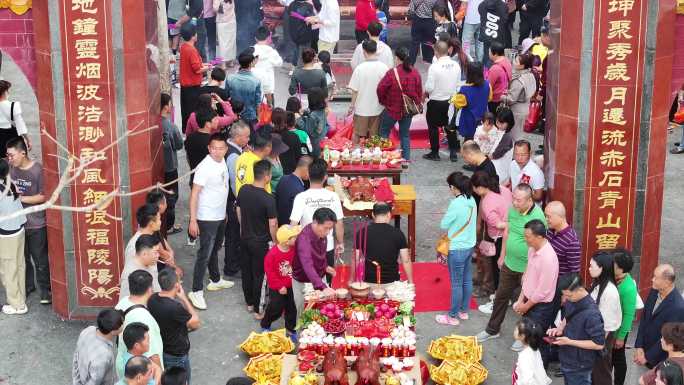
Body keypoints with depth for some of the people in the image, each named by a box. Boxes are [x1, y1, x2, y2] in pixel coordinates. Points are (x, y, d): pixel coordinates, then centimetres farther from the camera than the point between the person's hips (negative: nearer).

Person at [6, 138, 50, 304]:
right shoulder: (10, 168, -4)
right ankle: (27, 285, 38)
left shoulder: (38, 170, -18)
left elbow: (43, 197, -15)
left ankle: (45, 289, 24)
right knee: (22, 258, 19)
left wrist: (21, 198, -20)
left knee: (40, 259, 8)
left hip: (36, 224, -5)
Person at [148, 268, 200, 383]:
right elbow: (196, 323, -18)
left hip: (159, 351, 7)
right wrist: (184, 298, -17)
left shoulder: (152, 299, -12)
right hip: (177, 356, -7)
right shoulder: (175, 307, -36)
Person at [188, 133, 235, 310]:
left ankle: (215, 280, 39)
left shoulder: (223, 162, 2)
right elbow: (194, 194, -21)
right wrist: (193, 220, -23)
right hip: (207, 218, -8)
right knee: (205, 254, -5)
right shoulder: (204, 167, -23)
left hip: (221, 216, 8)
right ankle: (196, 291, 0)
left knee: (215, 250, 23)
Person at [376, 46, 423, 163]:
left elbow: (381, 89, -15)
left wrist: (383, 101, 3)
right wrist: (417, 103, 17)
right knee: (405, 134, 16)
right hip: (409, 110, 4)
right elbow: (419, 92, 2)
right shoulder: (415, 73, -5)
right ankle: (406, 159, 15)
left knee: (384, 132, 12)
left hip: (392, 109, -4)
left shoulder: (392, 73, -20)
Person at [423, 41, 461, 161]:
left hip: (436, 101, -5)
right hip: (451, 100, 5)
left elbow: (429, 87, -20)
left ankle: (435, 153, 18)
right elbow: (458, 84, 1)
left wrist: (426, 93, 2)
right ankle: (453, 153, 18)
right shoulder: (456, 65, -6)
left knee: (433, 127, 11)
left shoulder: (434, 67, -22)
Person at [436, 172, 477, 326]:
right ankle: (464, 311, 34)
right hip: (469, 246, 8)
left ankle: (453, 316, 17)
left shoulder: (456, 204, -25)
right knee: (467, 280, 19)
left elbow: (444, 225, -13)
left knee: (456, 284, 5)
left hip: (457, 249, -8)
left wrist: (446, 217, 4)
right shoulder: (471, 200, -1)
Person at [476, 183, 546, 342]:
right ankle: (492, 330, 39)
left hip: (527, 268, -7)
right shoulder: (512, 209, -4)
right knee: (501, 297, 21)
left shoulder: (537, 217, -25)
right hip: (509, 264, 7)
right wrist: (503, 256, 16)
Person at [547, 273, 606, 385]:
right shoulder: (571, 301, -6)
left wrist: (569, 342, -24)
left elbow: (599, 344, -25)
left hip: (579, 369, -7)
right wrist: (560, 328, -6)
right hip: (566, 361, 7)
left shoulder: (591, 314, -29)